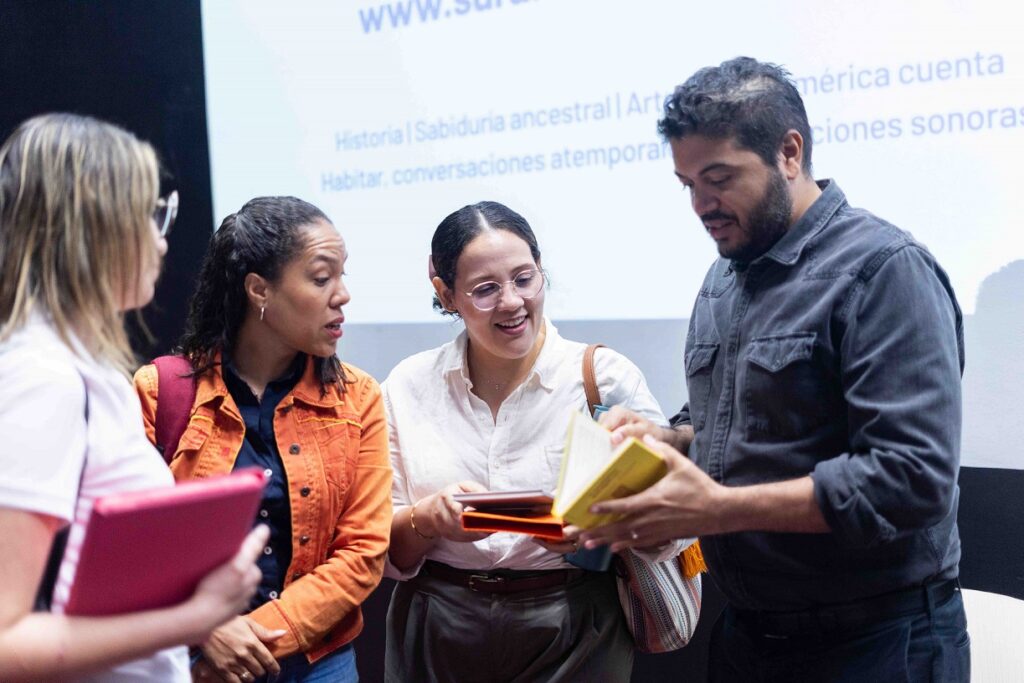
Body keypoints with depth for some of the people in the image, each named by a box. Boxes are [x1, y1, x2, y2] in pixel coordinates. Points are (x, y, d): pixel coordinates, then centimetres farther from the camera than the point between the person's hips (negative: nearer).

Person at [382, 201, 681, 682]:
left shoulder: (606, 377, -8)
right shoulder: (408, 387, -2)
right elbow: (386, 549, 0)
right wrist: (427, 519, -21)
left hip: (574, 635, -1)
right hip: (438, 641, 2)